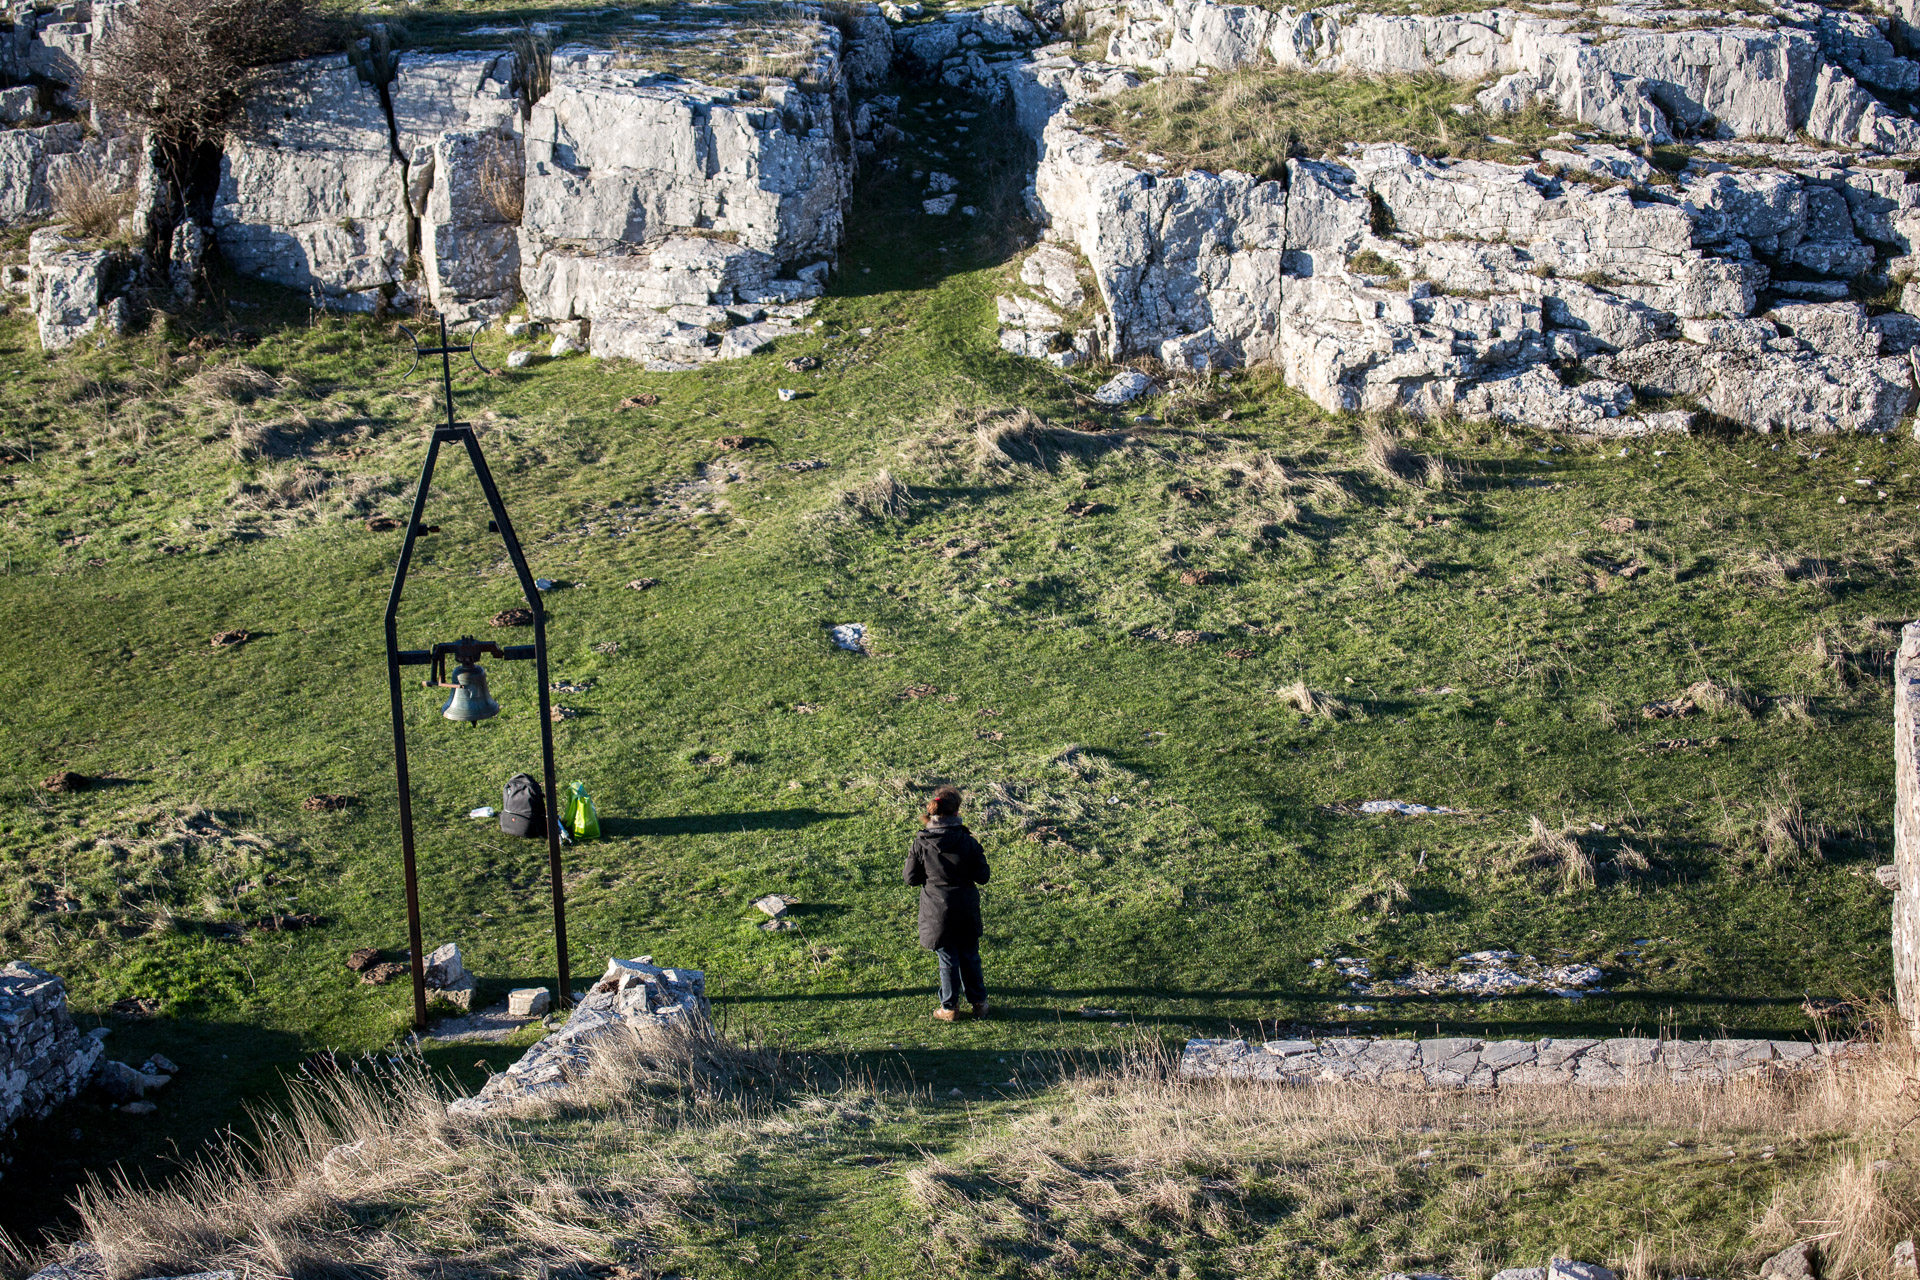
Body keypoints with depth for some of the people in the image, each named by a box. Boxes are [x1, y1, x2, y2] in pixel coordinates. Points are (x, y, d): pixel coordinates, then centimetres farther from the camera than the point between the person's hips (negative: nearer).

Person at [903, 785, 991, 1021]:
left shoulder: (921, 844, -13)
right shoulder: (968, 842, -13)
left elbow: (910, 877, -4)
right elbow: (983, 876, -7)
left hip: (937, 912, -1)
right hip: (966, 912, 1)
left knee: (948, 959, 11)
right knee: (970, 956, 17)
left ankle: (950, 1007, 19)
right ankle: (978, 1002, 26)